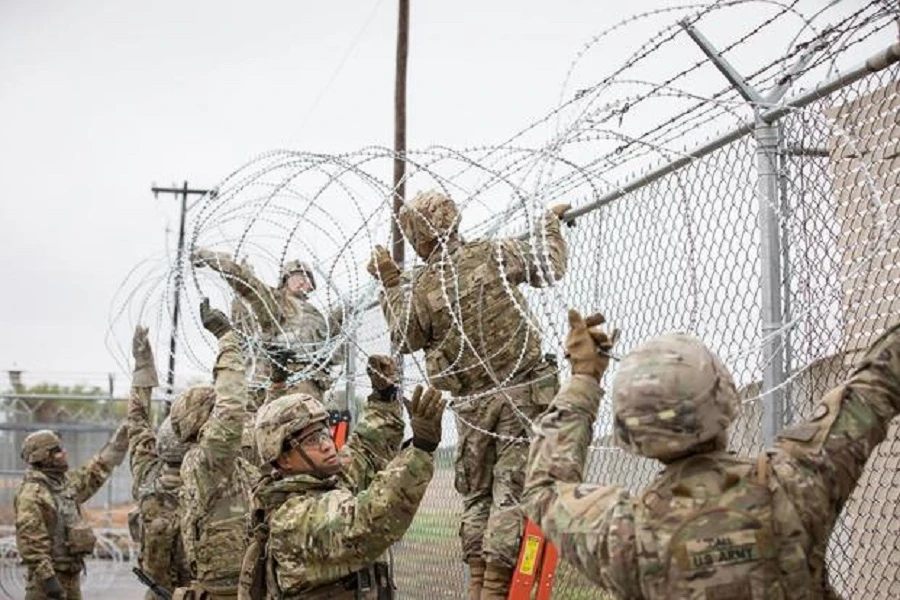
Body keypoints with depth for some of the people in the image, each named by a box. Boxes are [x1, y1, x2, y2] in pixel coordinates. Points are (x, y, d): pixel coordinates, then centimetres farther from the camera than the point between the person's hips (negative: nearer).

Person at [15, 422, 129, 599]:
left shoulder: (66, 482, 10)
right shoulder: (31, 493, -16)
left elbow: (96, 471, 25)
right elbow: (30, 539, -21)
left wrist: (121, 438, 25)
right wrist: (46, 577, -25)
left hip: (71, 573, 9)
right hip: (48, 573, -9)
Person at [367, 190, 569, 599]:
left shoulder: (421, 291, -5)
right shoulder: (496, 254, -6)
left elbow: (404, 340, 13)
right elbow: (550, 268, 8)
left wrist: (390, 285, 18)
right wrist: (550, 221, 24)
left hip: (473, 406, 1)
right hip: (524, 394, -1)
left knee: (476, 494, 16)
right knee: (511, 490, -1)